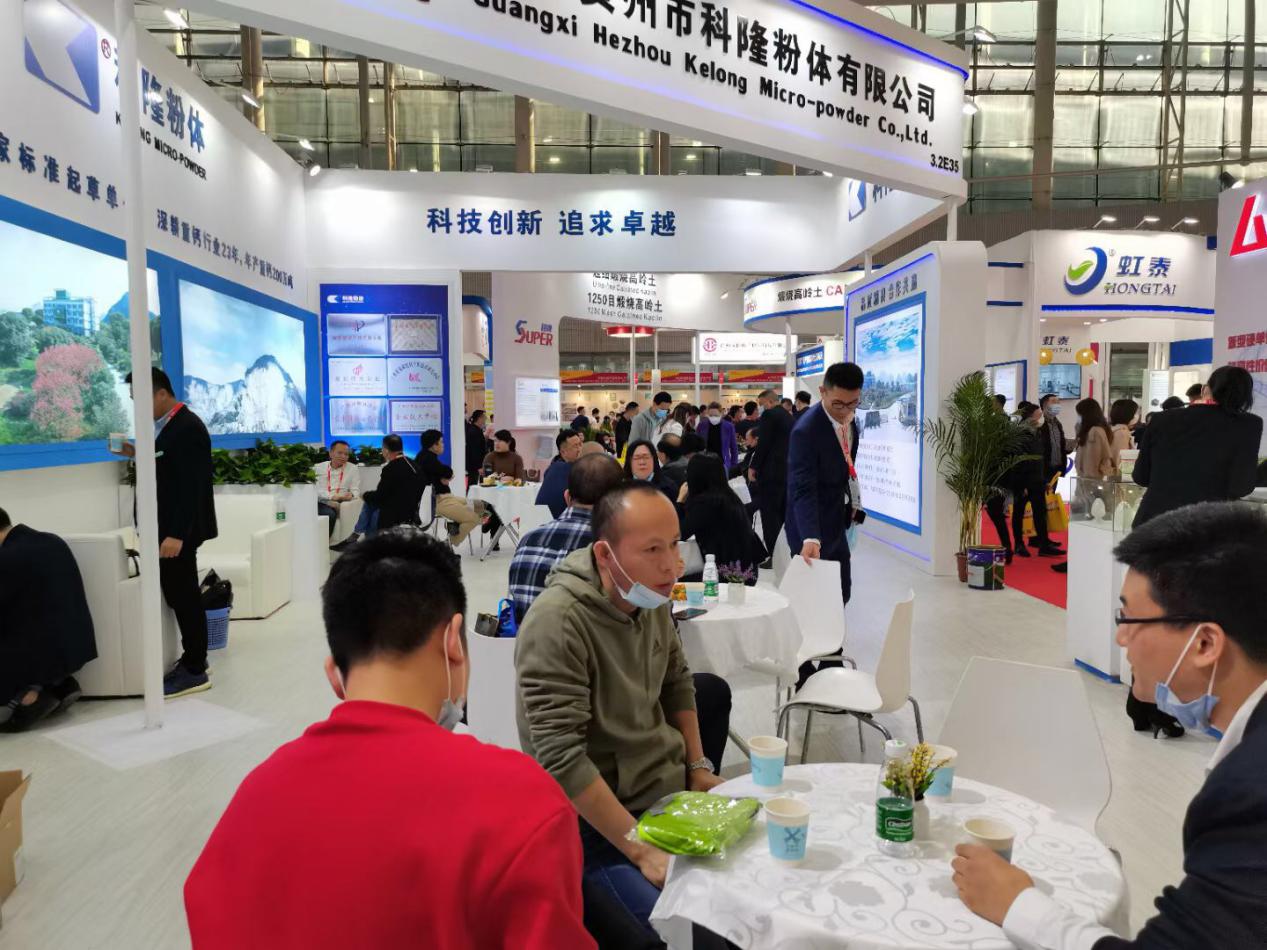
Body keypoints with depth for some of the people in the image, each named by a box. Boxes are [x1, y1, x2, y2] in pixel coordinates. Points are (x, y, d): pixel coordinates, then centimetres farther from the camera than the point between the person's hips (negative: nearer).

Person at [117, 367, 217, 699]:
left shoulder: (187, 427, -17)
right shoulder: (167, 424, 12)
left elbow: (191, 485, -22)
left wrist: (176, 534, -25)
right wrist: (138, 456, 4)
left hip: (179, 529, -9)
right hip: (170, 526, 9)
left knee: (182, 595, -2)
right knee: (180, 594, 15)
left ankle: (195, 671, 7)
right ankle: (193, 659, 25)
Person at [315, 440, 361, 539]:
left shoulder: (353, 469, 14)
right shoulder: (319, 467, 13)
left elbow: (355, 490, 9)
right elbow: (315, 489, 2)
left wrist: (351, 495, -16)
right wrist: (331, 496, -15)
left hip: (334, 505, 0)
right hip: (318, 502, 0)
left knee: (330, 514, -34)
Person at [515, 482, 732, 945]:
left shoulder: (651, 596, -3)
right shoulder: (558, 622, -26)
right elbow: (562, 761, -27)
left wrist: (698, 768, 5)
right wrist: (641, 848, -24)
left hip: (667, 784, 7)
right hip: (597, 816, -7)